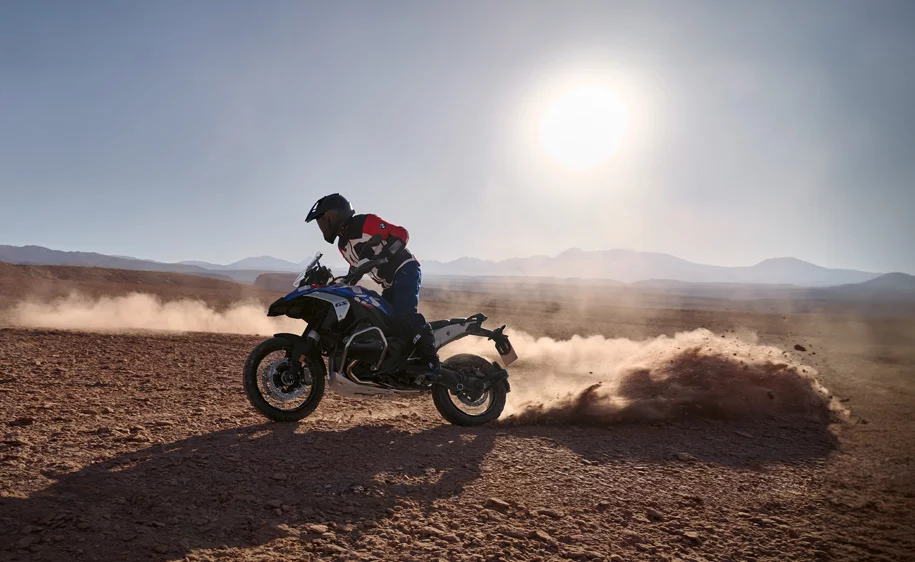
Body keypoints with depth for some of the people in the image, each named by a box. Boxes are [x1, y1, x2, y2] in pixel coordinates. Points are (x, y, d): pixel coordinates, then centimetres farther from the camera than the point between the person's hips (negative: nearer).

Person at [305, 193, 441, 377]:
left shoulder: (365, 222, -10)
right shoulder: (343, 244, 17)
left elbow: (402, 233, -16)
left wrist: (384, 255, -29)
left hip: (405, 270, -10)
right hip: (390, 284, 10)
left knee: (404, 315, -29)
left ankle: (431, 361, -28)